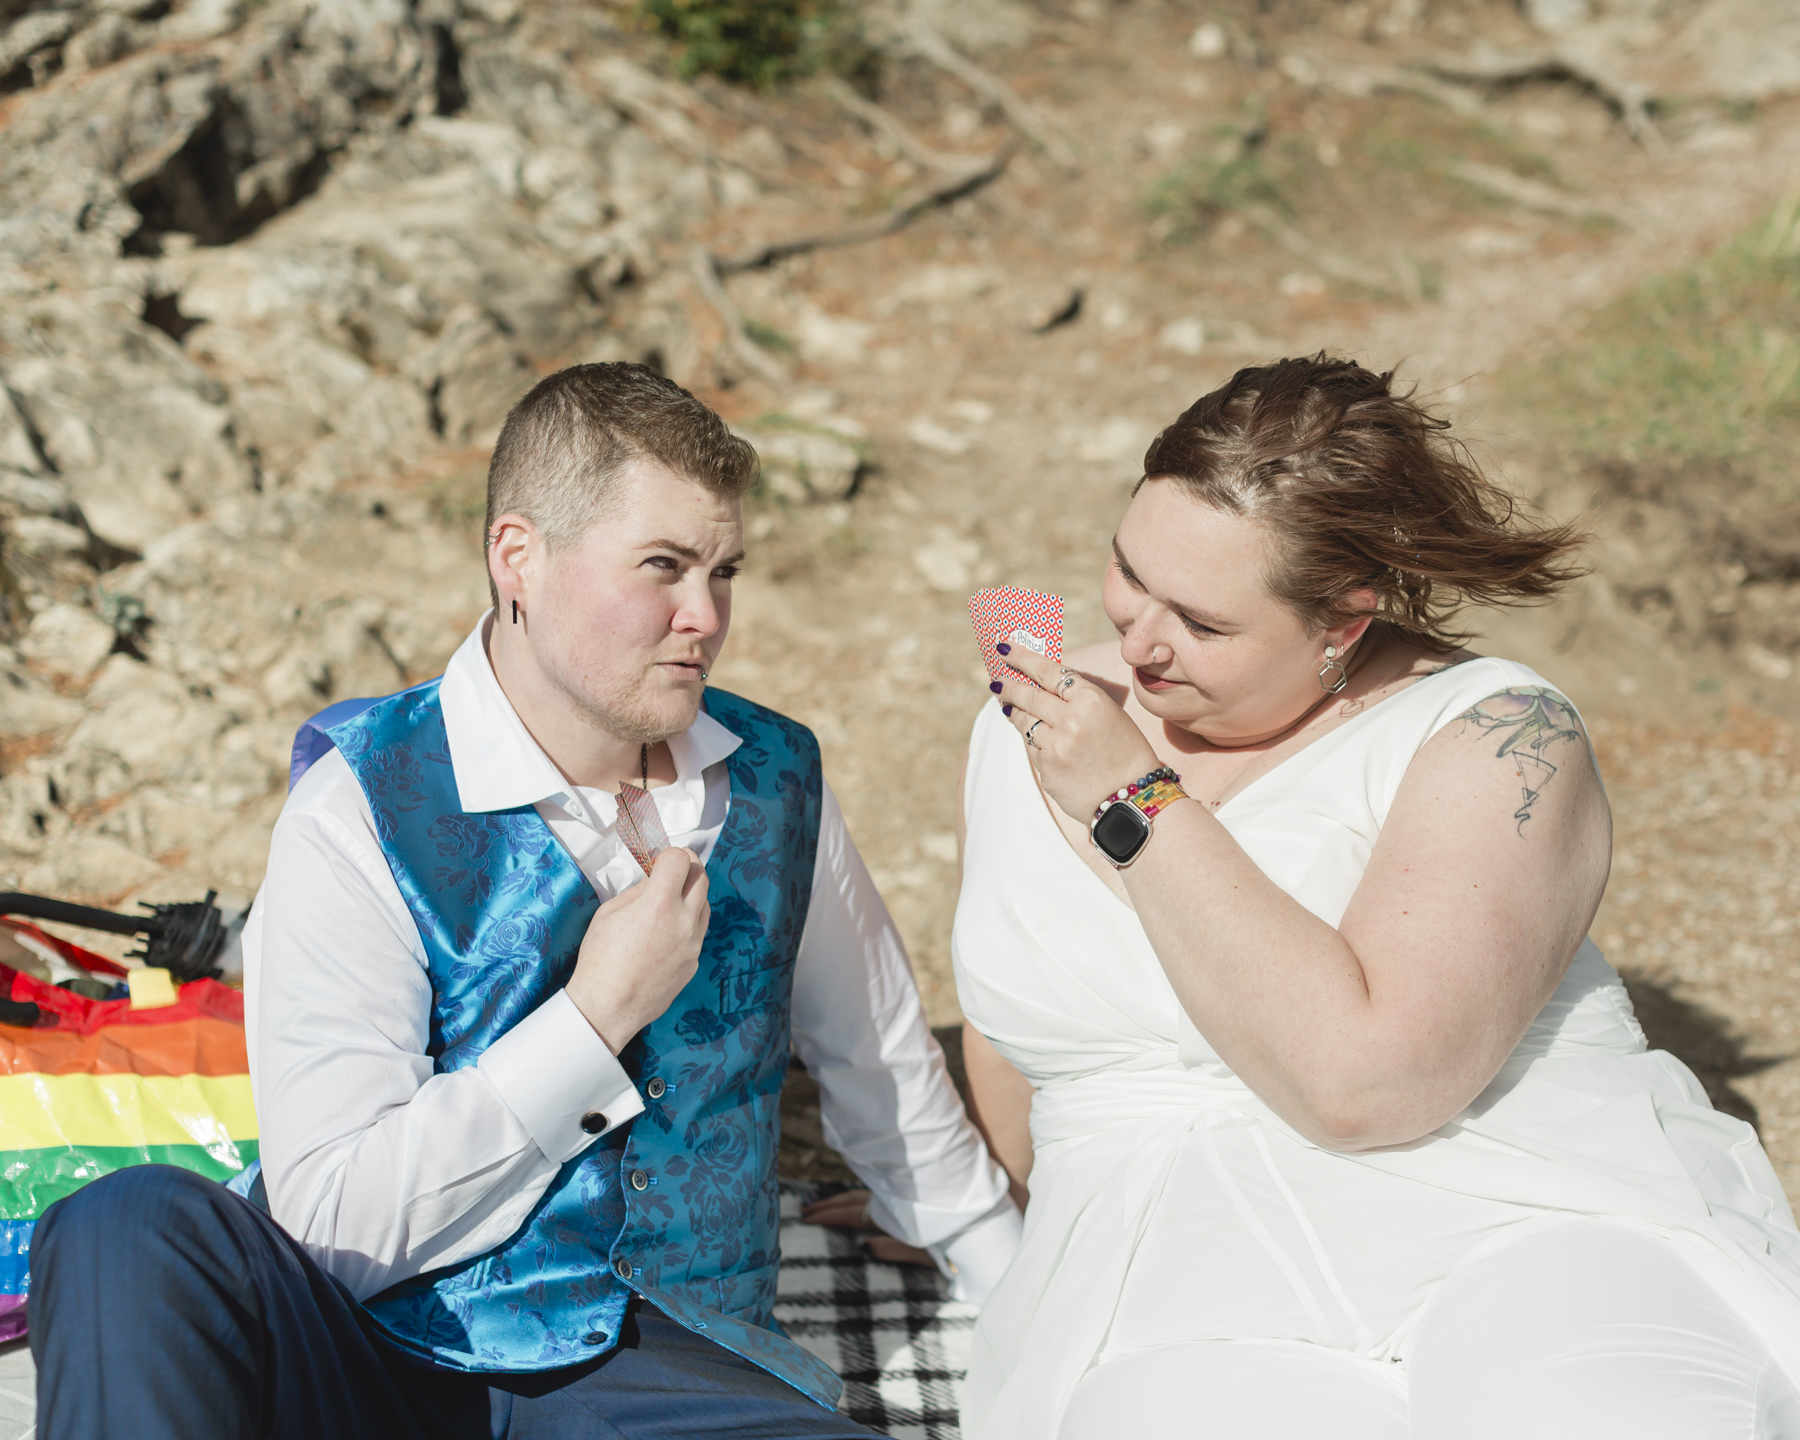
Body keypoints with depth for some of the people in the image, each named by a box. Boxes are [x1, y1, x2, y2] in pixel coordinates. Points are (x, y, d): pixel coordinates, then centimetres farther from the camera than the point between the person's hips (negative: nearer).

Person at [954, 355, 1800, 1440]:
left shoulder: (1493, 737, -7)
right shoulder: (1024, 734, 11)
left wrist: (1139, 807, -13)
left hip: (1539, 1233, -2)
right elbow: (1010, 1036, 26)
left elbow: (1361, 1078, -19)